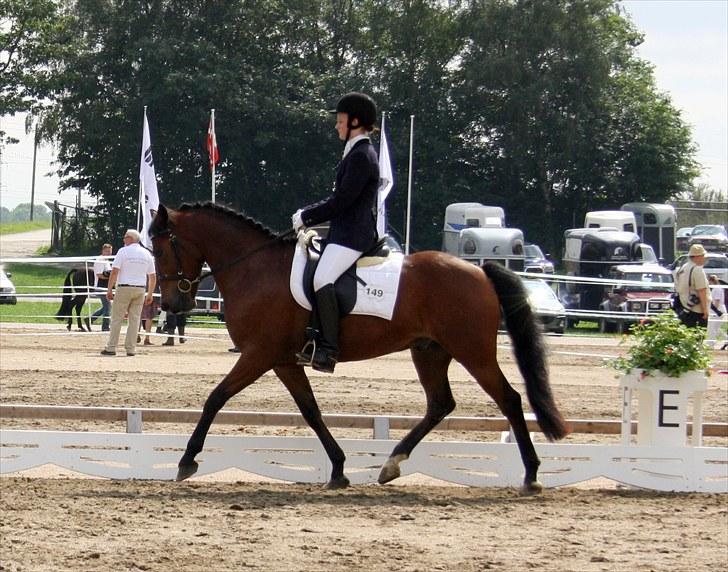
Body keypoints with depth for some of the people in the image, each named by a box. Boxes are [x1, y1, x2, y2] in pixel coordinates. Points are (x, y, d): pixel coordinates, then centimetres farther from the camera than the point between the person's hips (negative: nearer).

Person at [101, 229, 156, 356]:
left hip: (124, 288, -4)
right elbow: (153, 277, 9)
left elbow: (114, 272, -11)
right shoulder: (147, 254, 10)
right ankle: (131, 348, 4)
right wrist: (150, 294, 15)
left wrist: (109, 290, -8)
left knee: (117, 318, 0)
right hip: (140, 289, 4)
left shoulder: (123, 251, -4)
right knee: (135, 319, 7)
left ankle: (111, 347, -2)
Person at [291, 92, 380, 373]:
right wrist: (308, 215, 13)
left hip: (353, 234, -12)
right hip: (343, 231, 12)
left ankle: (328, 350, -30)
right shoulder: (356, 153, 20)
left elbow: (342, 201, -18)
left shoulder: (362, 156, -13)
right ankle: (315, 338, 5)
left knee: (322, 279, -27)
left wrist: (306, 216, -9)